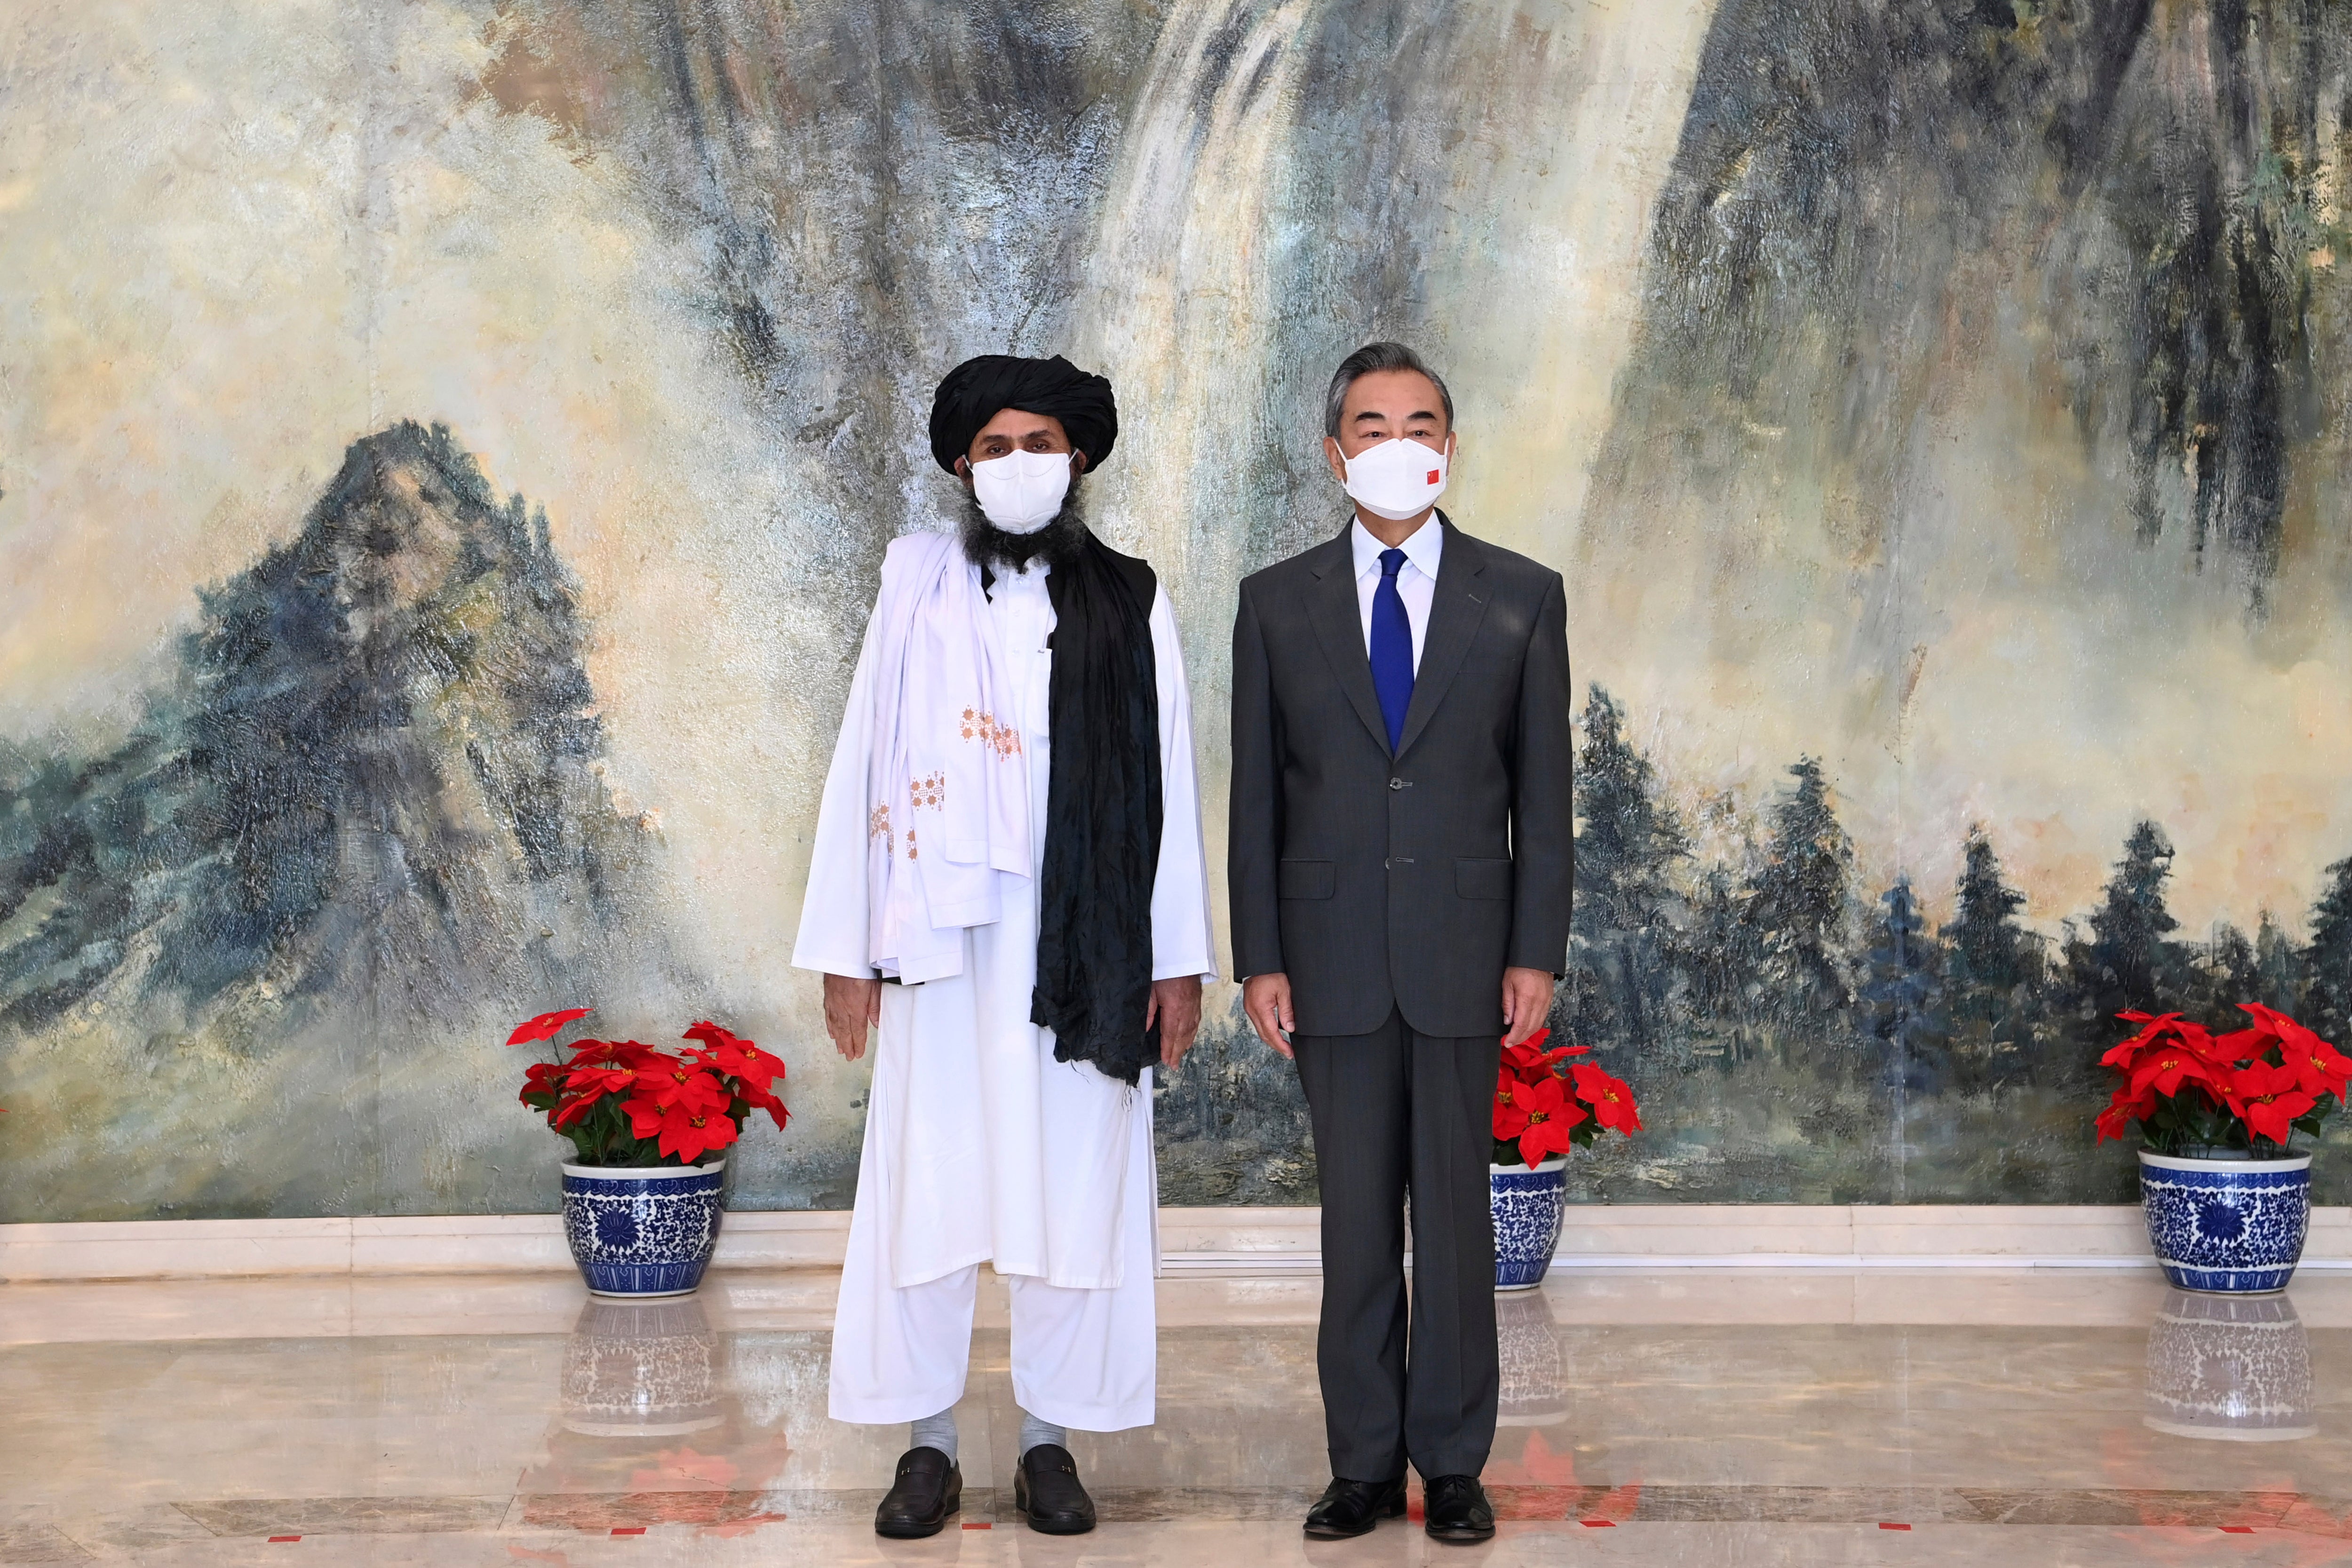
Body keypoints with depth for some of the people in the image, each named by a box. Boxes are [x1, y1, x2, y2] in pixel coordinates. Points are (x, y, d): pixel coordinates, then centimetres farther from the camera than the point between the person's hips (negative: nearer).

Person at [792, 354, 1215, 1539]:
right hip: (942, 941, 0)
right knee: (927, 1188, 2)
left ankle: (1051, 1439, 16)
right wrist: (844, 951, -1)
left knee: (1074, 1191, 4)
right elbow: (862, 771, 4)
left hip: (1086, 942, 0)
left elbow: (1169, 785, 4)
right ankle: (928, 1444, 13)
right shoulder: (916, 590, 6)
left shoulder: (1130, 605, 6)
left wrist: (1180, 959, -1)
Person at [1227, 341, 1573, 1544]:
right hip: (1332, 952, 1)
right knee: (1354, 1217, 6)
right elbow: (1256, 795, 5)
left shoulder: (1521, 598, 5)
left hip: (1463, 951, -1)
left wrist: (1538, 952, -2)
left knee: (1456, 1209, 4)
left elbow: (1544, 790, 4)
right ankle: (1364, 1463, 15)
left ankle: (1453, 1463, 14)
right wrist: (1259, 958, -1)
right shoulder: (1277, 602, 6)